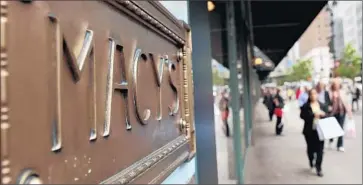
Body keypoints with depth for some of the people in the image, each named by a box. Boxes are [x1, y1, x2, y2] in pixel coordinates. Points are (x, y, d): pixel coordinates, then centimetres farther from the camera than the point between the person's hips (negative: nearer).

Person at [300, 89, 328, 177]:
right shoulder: (305, 106, -2)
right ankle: (311, 162, 39)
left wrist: (323, 114, -11)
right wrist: (313, 114, -23)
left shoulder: (322, 105, 9)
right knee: (311, 148, 11)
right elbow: (303, 116, -14)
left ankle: (318, 168, 5)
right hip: (310, 131, -2)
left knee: (320, 149, -3)